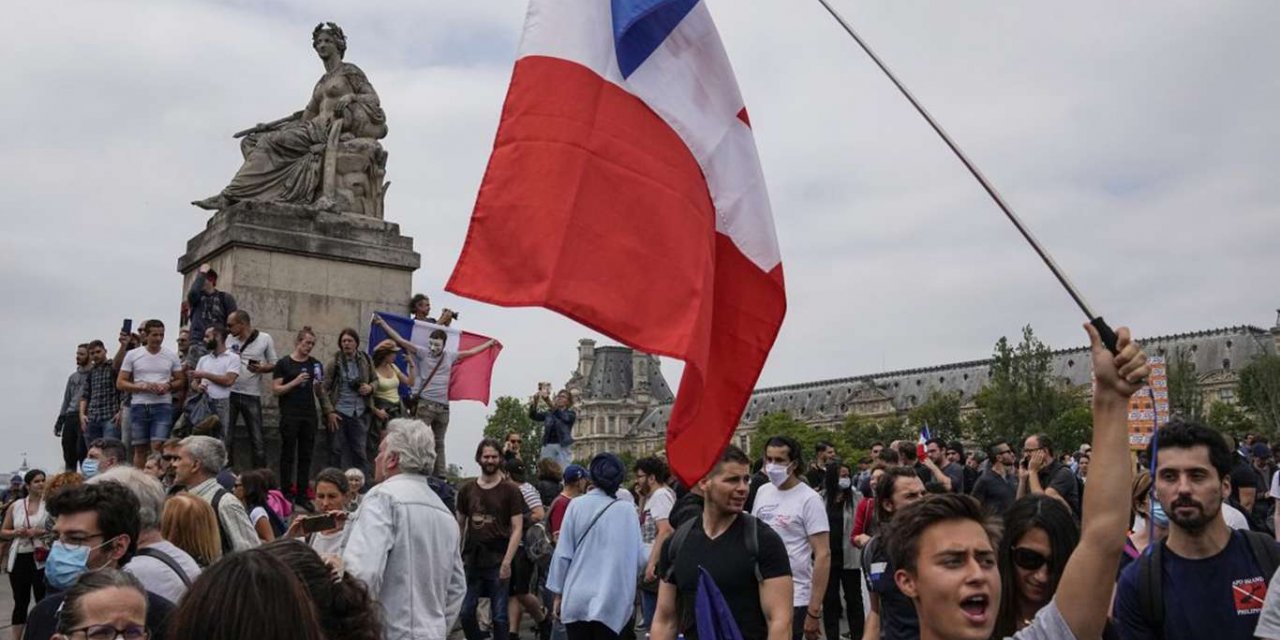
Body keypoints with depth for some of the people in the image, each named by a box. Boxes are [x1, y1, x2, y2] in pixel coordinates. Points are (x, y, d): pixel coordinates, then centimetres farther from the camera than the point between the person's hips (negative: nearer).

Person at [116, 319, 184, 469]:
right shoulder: (132, 355, 4)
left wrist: (168, 386, -11)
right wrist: (143, 386, -13)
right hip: (139, 406, 1)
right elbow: (120, 383, 3)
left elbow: (180, 381, 11)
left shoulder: (171, 356, 6)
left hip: (162, 405, -1)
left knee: (157, 446, -12)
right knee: (140, 449, 6)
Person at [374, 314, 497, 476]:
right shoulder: (422, 353, -2)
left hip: (443, 406, 5)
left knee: (439, 443, 11)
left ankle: (439, 475, 16)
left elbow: (471, 352, 23)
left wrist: (490, 343, 32)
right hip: (424, 404, -5)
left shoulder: (450, 356, 10)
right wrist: (382, 323, -15)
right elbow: (400, 340, -8)